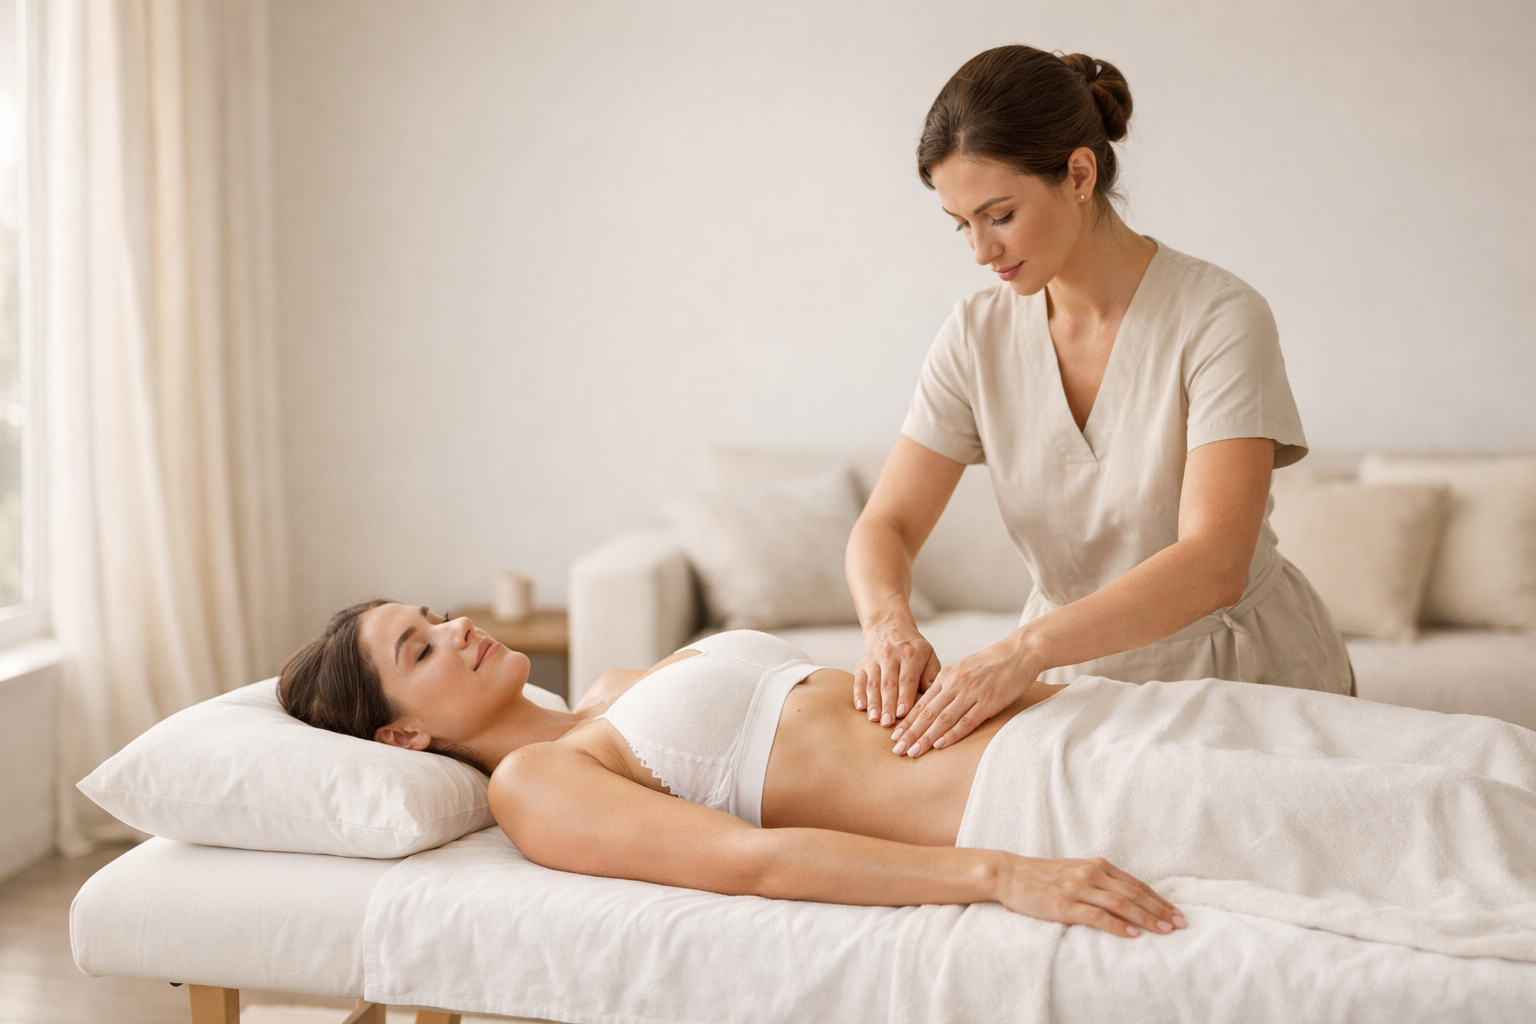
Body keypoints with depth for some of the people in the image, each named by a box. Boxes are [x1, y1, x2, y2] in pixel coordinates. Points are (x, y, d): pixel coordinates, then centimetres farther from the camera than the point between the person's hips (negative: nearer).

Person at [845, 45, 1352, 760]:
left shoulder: (1218, 318, -17)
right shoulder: (980, 333, -3)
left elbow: (1213, 565, -28)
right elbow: (885, 524, -4)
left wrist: (1027, 648, -40)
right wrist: (890, 622, -27)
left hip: (1249, 681, -3)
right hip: (1078, 683, 4)